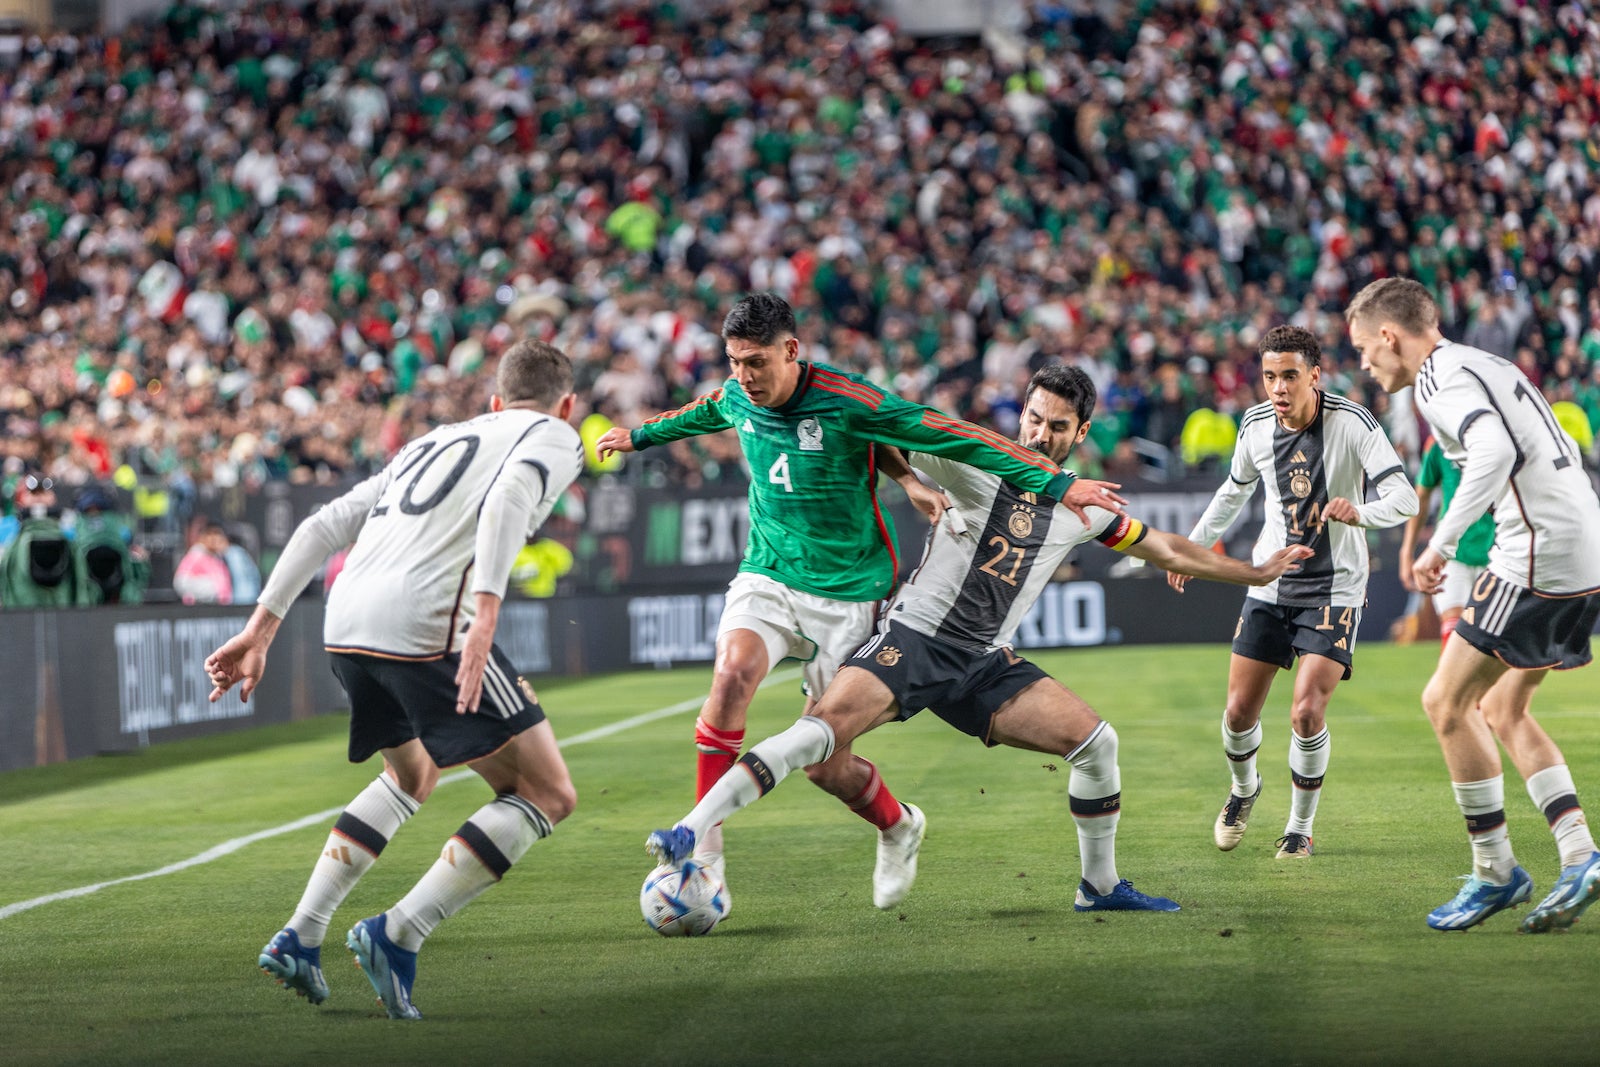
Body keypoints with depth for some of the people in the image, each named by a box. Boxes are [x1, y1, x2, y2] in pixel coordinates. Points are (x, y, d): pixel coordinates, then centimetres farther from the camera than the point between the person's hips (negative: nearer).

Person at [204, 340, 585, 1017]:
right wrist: (485, 612, -23)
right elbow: (508, 497, -11)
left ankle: (299, 937, 23)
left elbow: (324, 526, 24)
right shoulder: (554, 436, 12)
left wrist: (262, 628, 25)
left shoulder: (435, 441, 31)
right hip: (427, 625, -7)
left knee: (410, 779, 32)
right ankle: (397, 936, -9)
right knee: (546, 796, 1)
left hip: (346, 625, 7)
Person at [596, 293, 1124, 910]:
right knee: (732, 673, -27)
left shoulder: (846, 402, -19)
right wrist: (639, 436, 44)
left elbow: (956, 438, -19)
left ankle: (898, 828, 32)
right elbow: (702, 414, 26)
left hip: (846, 593, -4)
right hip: (767, 576, 4)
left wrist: (1055, 483, -23)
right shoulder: (738, 398, -1)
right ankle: (705, 854, -23)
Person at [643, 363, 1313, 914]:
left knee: (1096, 741, -5)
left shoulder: (1083, 509, 9)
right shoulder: (976, 467, -6)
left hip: (983, 666, 5)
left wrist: (1255, 573, 28)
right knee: (824, 731, -27)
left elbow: (1163, 549, 23)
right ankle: (691, 832, -30)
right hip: (911, 641, -5)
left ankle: (1100, 886, 14)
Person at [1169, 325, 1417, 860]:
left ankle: (1300, 827, 5)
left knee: (1307, 710, -17)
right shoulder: (1255, 425, -2)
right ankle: (1244, 787, 38)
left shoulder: (1352, 422, -17)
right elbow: (1236, 490, 20)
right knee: (1239, 710, 4)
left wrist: (1360, 512, -44)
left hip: (1334, 588, -4)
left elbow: (1404, 497, -24)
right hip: (1270, 584, 4)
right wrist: (1193, 545, 25)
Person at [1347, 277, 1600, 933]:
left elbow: (1495, 450, -29)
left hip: (1539, 556, -10)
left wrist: (1443, 542, -26)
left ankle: (1495, 872, 4)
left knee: (1446, 702, -1)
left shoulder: (1442, 378, -10)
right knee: (1501, 711, 17)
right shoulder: (1482, 366, 20)